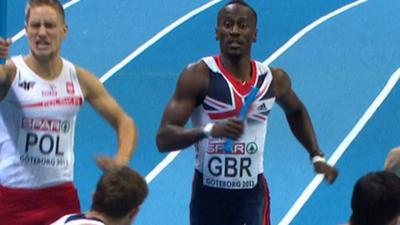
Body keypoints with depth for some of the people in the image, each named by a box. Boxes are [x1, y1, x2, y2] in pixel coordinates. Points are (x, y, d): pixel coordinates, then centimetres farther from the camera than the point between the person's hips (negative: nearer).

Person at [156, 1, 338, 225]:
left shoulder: (274, 79, 0)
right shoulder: (198, 76, -13)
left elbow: (296, 111, 24)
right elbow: (164, 139, -20)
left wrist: (317, 156, 17)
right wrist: (209, 130, -35)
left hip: (252, 193, 1)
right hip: (208, 192, -1)